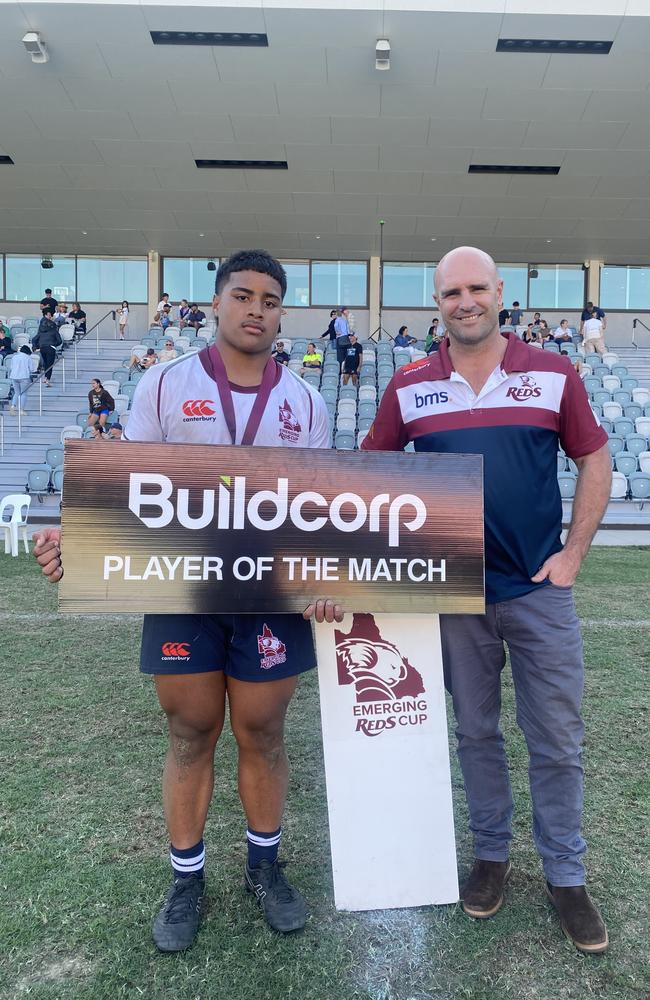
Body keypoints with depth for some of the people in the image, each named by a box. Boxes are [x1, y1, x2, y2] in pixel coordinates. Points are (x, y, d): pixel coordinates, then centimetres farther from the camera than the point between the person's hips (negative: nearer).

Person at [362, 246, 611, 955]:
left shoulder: (553, 373, -2)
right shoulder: (410, 386, -1)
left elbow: (594, 459, 5)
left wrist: (572, 554, -1)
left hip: (539, 590, 0)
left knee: (556, 740, 9)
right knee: (476, 732, 15)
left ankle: (566, 876, 31)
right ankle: (491, 854, 37)